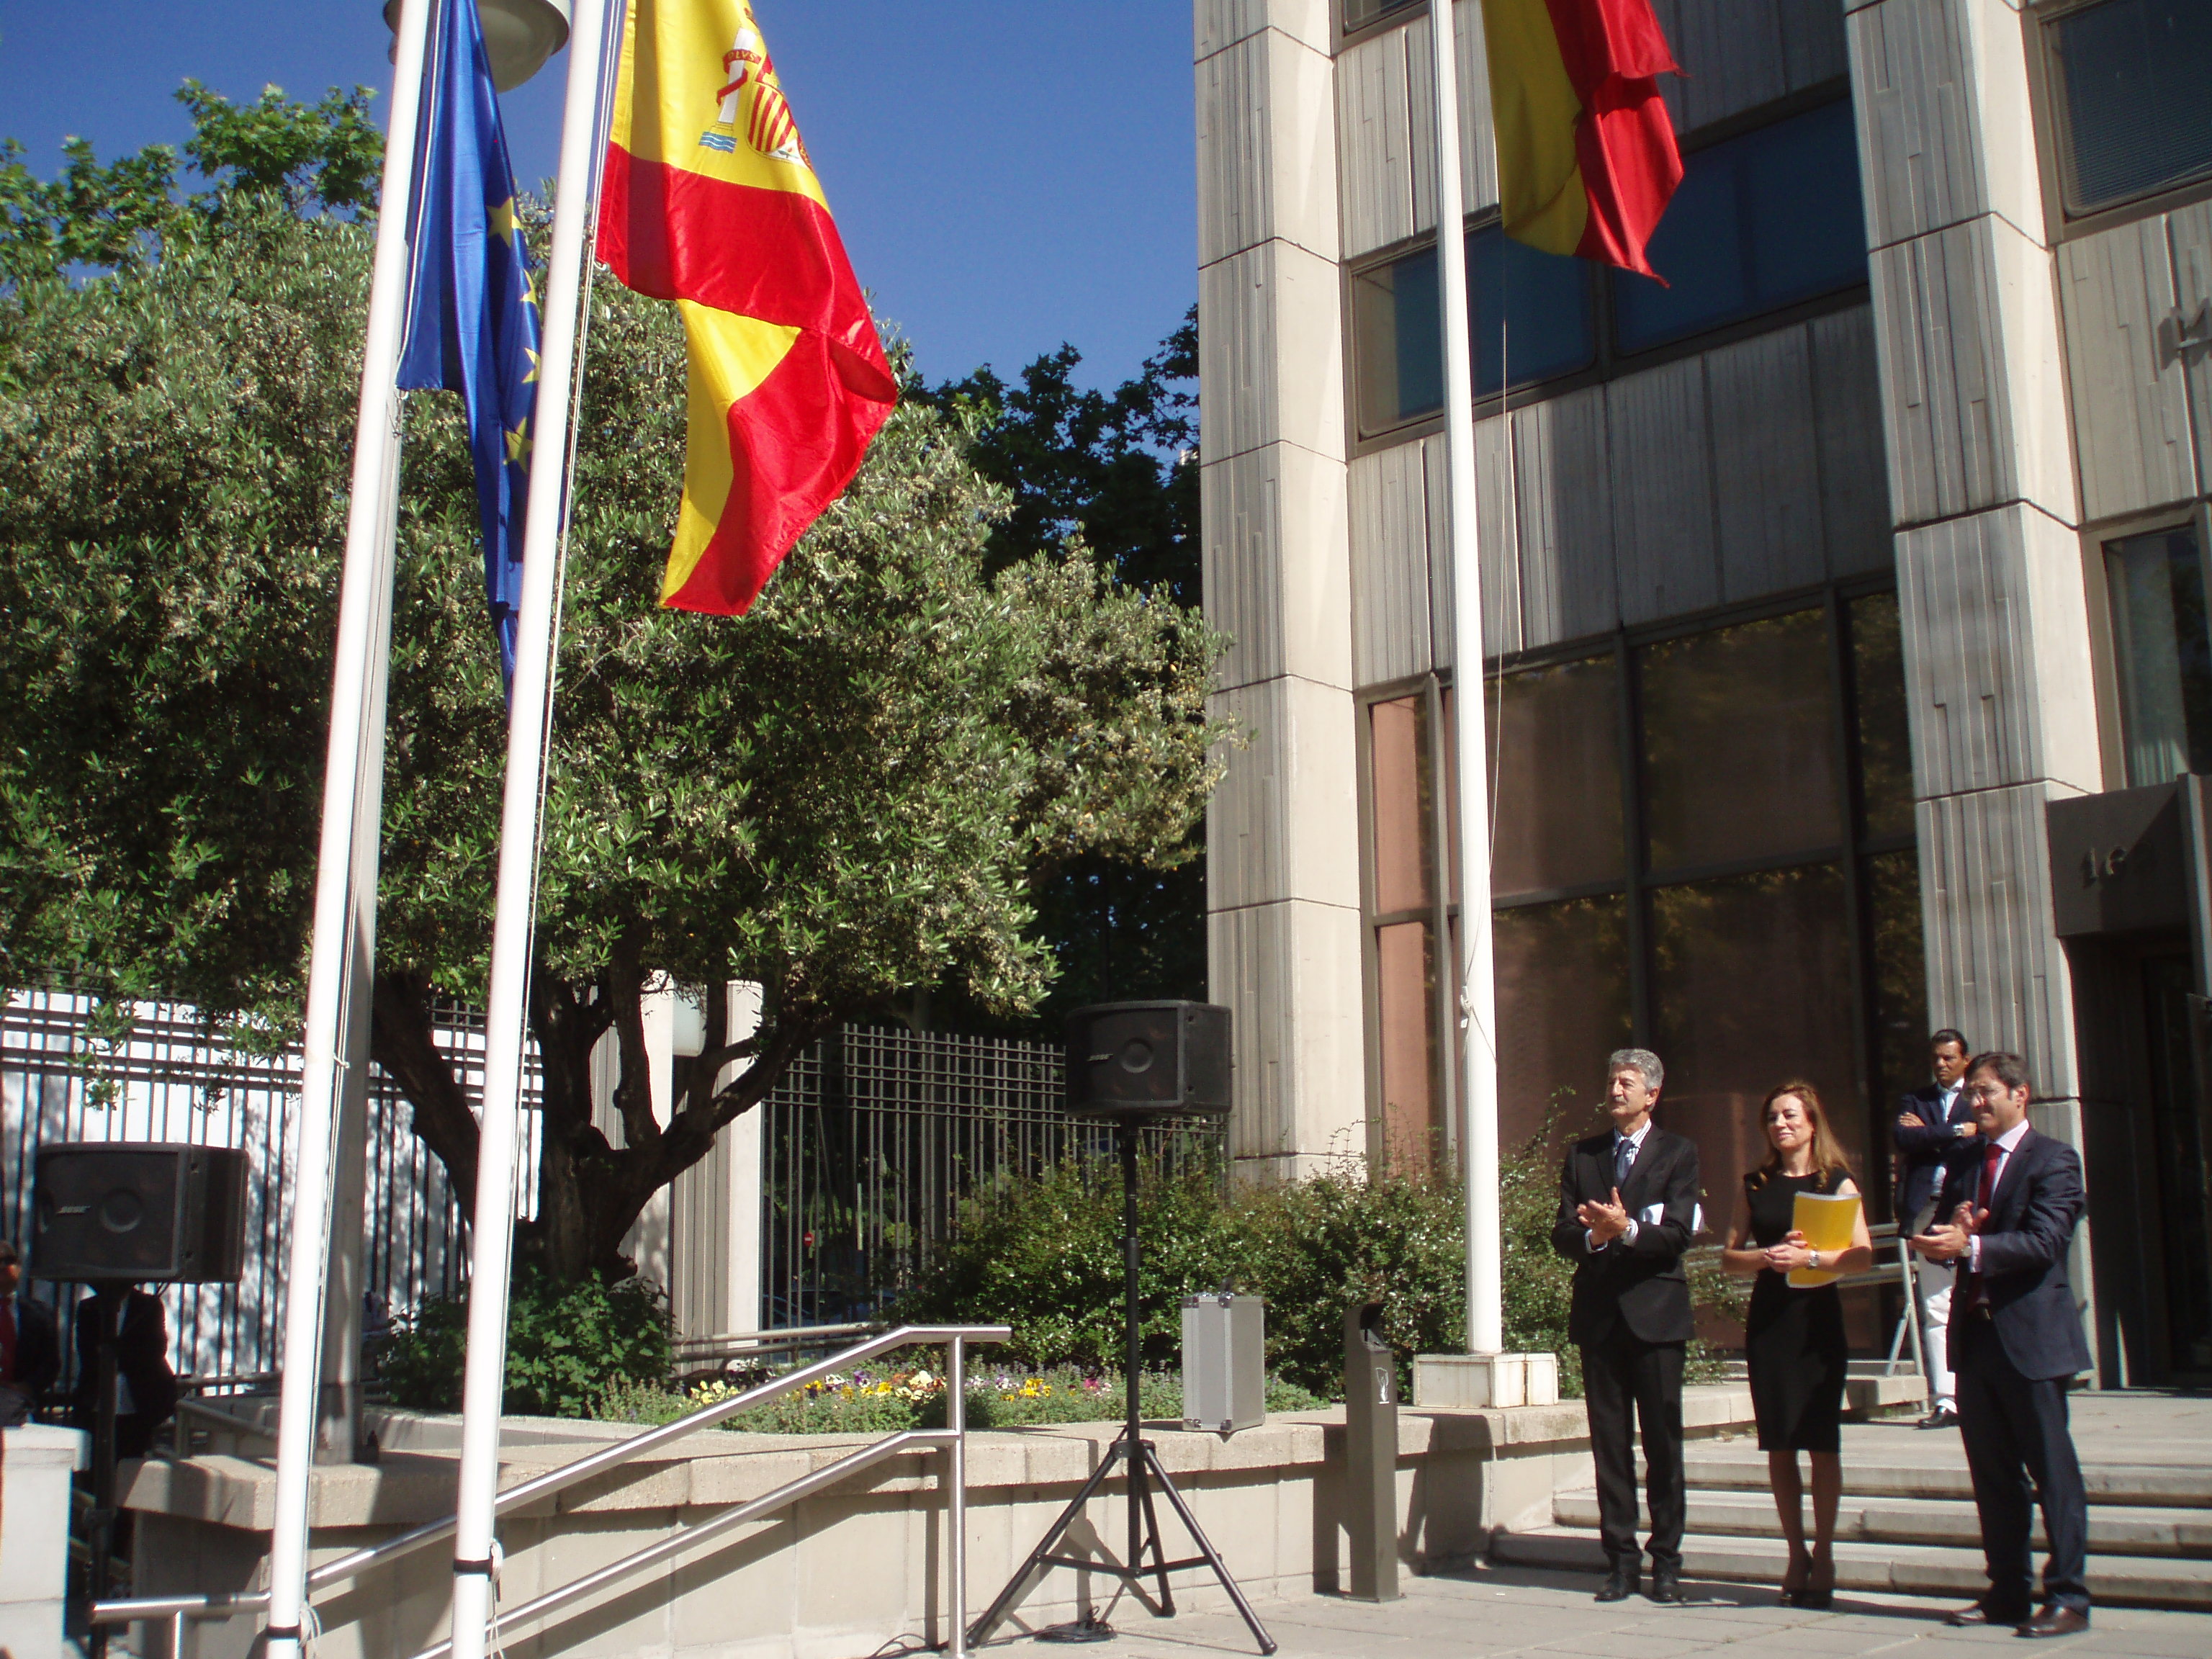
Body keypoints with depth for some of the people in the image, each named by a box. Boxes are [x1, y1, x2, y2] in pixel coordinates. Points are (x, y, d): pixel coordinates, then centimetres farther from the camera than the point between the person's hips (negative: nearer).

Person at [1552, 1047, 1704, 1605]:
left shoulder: (1678, 1153, 4)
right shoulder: (1582, 1156, 14)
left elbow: (1677, 1235, -7)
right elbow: (1562, 1233, 6)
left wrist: (1627, 1230, -23)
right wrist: (1591, 1237, -15)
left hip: (1654, 1310, -3)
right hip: (1599, 1313, 3)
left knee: (1663, 1440, 0)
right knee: (1609, 1442, 5)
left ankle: (1667, 1561, 8)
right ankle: (1621, 1559, 10)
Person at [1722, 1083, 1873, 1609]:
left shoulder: (1836, 1182, 3)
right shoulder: (1757, 1185, 12)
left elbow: (1863, 1256, -5)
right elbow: (1730, 1256, 11)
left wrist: (1809, 1257, -19)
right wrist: (1764, 1257, -8)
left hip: (1817, 1318, -3)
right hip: (1767, 1320, 3)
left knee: (1821, 1441, -2)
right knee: (1779, 1443, 4)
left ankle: (1823, 1556, 8)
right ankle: (1796, 1554, 12)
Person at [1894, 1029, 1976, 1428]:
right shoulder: (1915, 1100, 18)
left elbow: (1978, 1143, -7)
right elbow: (1903, 1138, 0)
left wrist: (1927, 1134, 1)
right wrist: (1955, 1132, -5)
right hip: (1927, 1211, 2)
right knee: (1934, 1310, -2)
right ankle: (1944, 1400, -2)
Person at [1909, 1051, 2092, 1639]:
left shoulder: (2053, 1159, -6)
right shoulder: (1964, 1163, 15)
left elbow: (2045, 1242, -18)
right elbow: (1945, 1237, 13)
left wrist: (1972, 1246, -27)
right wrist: (1947, 1234, -10)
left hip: (2031, 1336, -7)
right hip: (1975, 1334, 7)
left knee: (2052, 1470, -1)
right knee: (1992, 1474, 11)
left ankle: (2068, 1596, 5)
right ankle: (2008, 1591, 19)